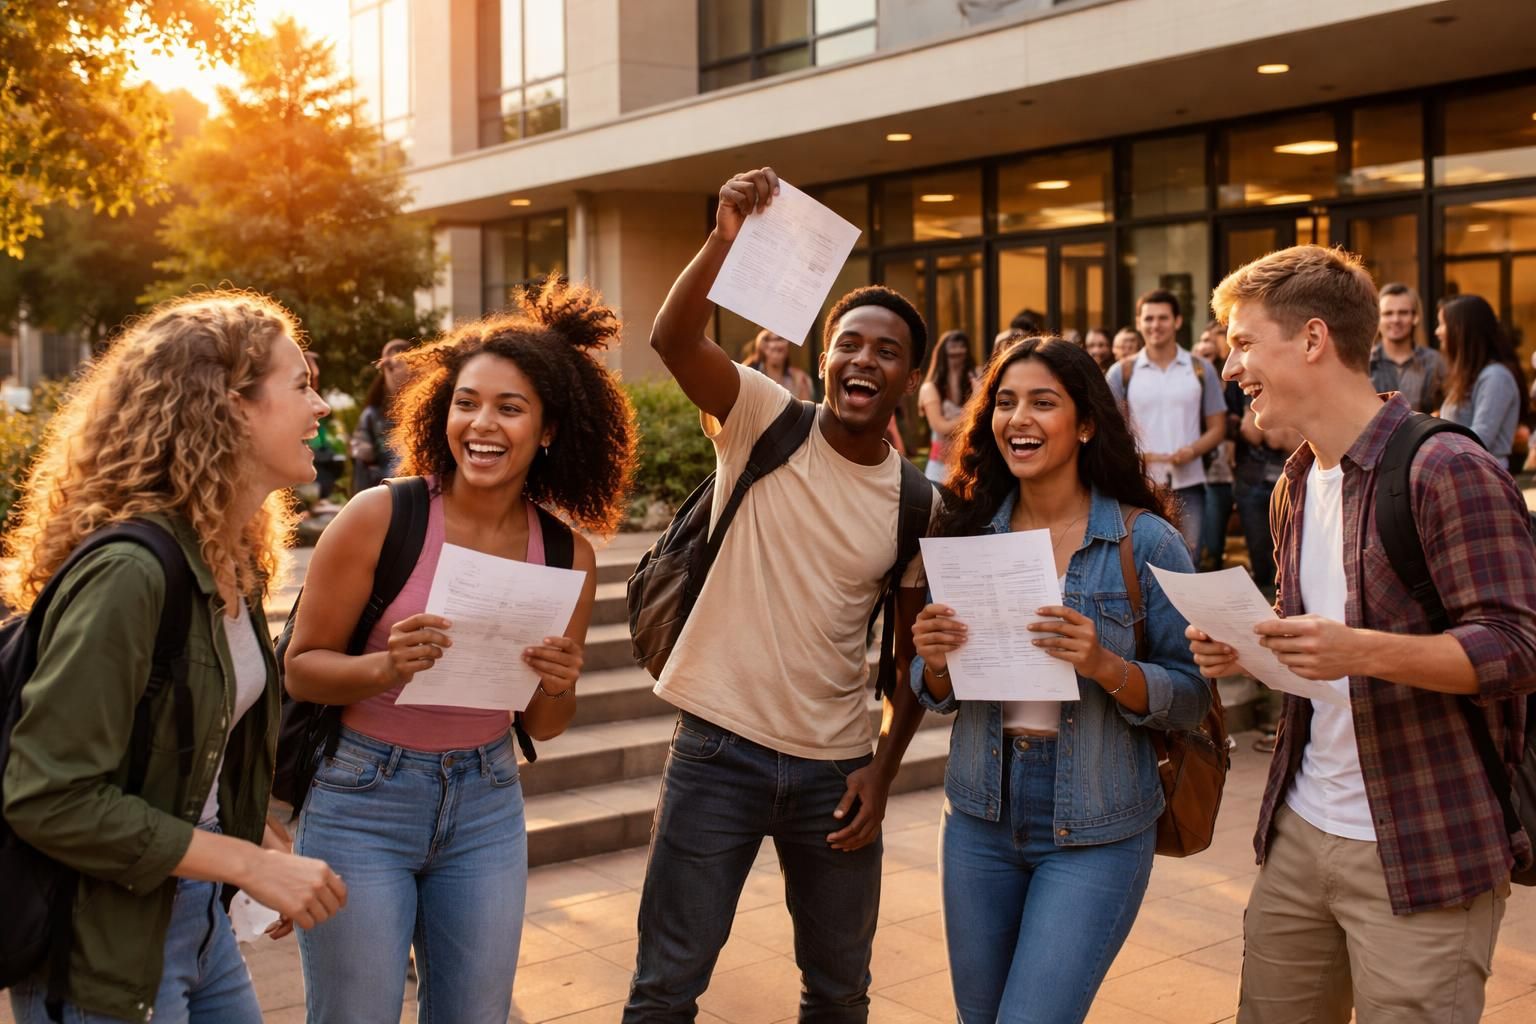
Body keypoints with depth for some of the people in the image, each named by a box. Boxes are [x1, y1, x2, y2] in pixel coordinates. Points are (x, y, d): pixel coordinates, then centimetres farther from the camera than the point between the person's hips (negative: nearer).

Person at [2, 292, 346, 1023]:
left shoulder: (232, 559, 2)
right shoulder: (130, 572, -25)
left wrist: (265, 842, 2)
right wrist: (250, 863, -22)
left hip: (198, 912, 8)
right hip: (106, 953, -8)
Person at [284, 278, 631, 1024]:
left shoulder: (567, 553, -4)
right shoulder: (379, 517, -15)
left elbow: (541, 726, 6)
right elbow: (300, 668, -8)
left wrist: (559, 688, -16)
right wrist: (386, 666, -27)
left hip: (486, 808, 4)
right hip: (362, 802, -3)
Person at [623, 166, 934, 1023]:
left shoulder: (918, 500, 2)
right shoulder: (766, 420, -5)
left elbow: (913, 653, 8)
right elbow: (673, 338, -23)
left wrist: (884, 769, 1)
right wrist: (728, 239, -36)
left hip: (836, 765, 3)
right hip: (720, 748, -3)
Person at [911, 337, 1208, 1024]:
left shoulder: (1146, 542, -9)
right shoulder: (970, 533, 1)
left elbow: (1190, 699, -8)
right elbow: (937, 696, 8)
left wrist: (1103, 664, -25)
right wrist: (935, 661, -14)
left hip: (1095, 834, -4)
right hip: (979, 819, 4)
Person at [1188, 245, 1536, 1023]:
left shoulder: (1448, 471, -13)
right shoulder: (1296, 484, 12)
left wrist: (1361, 650, -30)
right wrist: (1244, 651, 2)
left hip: (1423, 853, -7)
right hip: (1300, 830, 7)